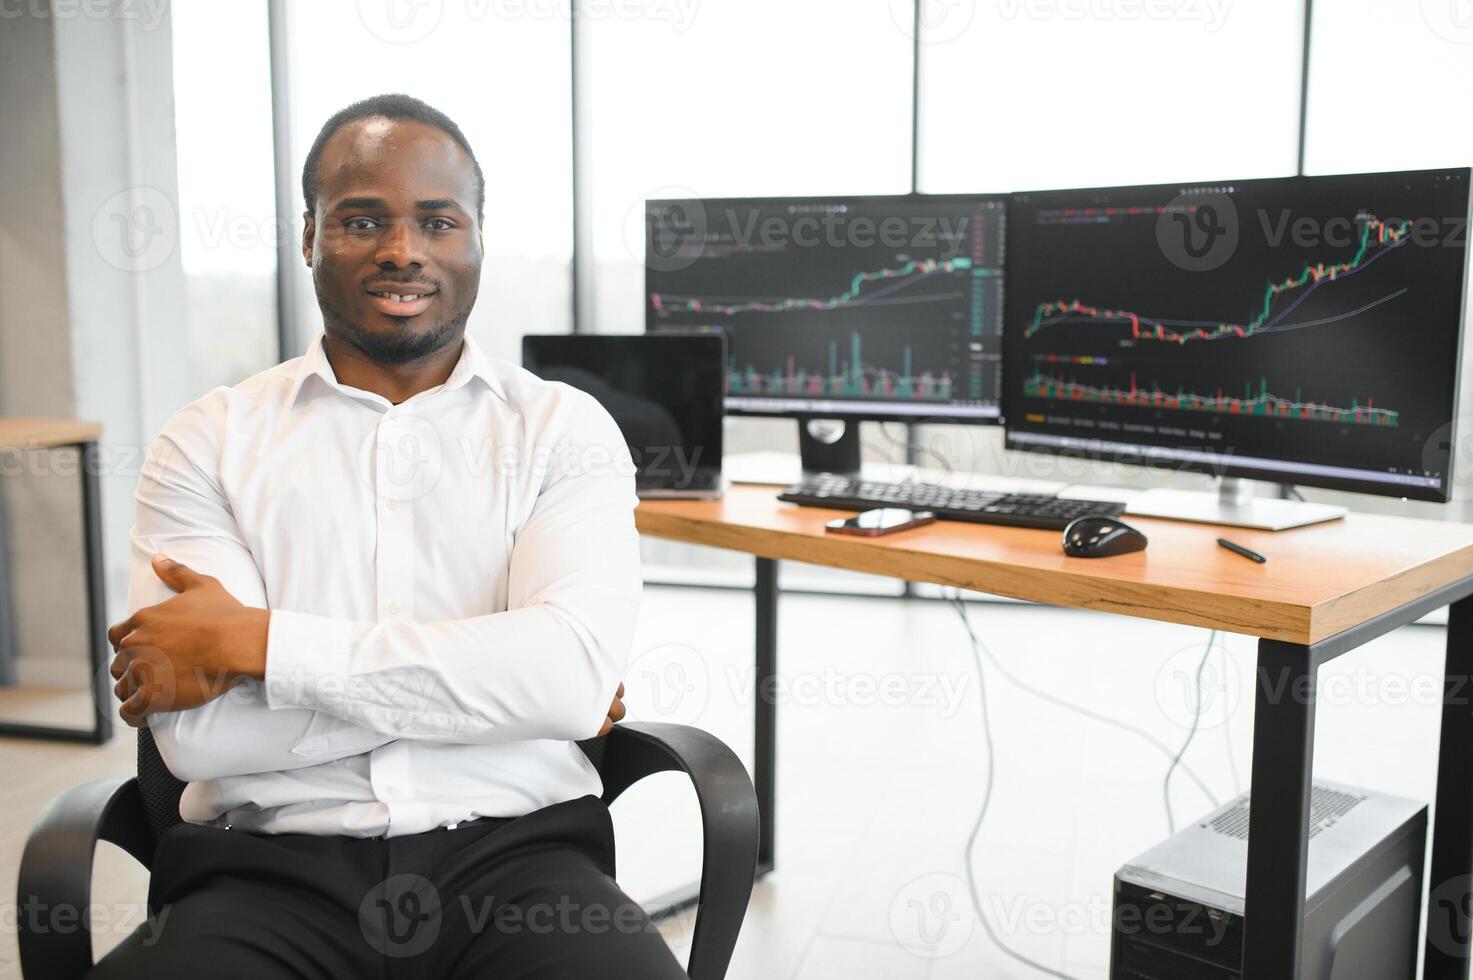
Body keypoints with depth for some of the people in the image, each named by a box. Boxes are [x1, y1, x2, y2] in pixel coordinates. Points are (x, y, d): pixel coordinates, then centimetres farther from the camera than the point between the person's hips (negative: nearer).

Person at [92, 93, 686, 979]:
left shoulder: (565, 429, 4)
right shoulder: (211, 440, 5)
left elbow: (576, 670, -13)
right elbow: (198, 733, -6)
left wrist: (254, 642, -12)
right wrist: (489, 680, -10)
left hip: (513, 850, 0)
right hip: (271, 865, 1)